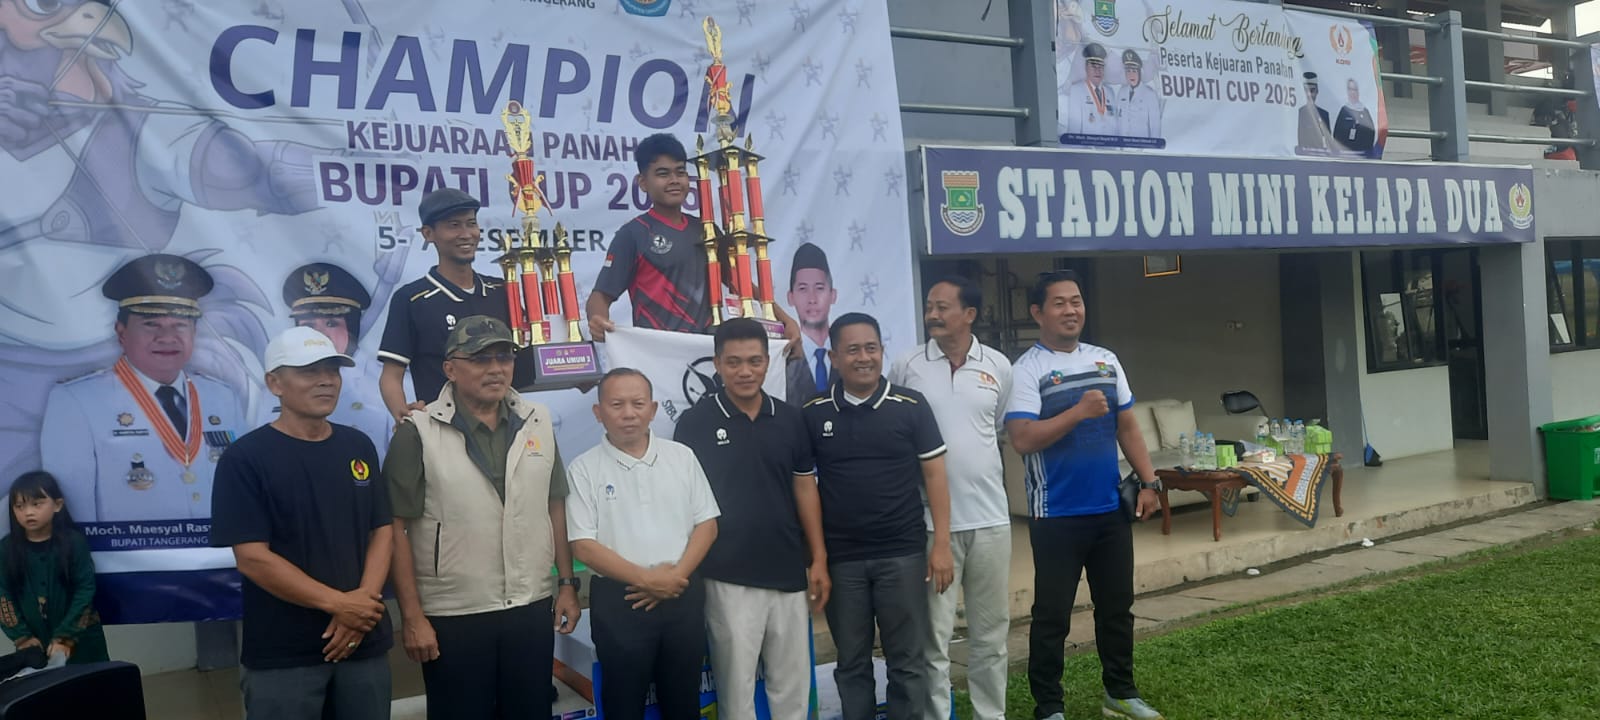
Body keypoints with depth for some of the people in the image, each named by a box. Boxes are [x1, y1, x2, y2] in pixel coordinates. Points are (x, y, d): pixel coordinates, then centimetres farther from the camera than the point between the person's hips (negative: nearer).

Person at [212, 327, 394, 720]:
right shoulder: (246, 458, -7)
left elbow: (382, 530, 5)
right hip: (282, 656, -4)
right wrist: (337, 603, -16)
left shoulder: (359, 446, 7)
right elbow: (252, 557, -13)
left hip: (364, 644, 4)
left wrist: (364, 600, -11)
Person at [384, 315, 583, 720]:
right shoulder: (419, 433, -9)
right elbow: (397, 528, -9)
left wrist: (567, 584, 8)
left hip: (532, 608, 4)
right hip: (453, 617, -4)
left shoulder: (538, 422, 4)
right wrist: (412, 616, -10)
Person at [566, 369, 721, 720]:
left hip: (683, 595, 3)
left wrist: (676, 575, -10)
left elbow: (707, 523, 4)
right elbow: (584, 546, -9)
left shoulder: (682, 457, 4)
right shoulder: (584, 469, -4)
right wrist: (646, 579, -15)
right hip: (618, 599, -2)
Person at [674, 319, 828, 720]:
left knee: (793, 683, 12)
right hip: (729, 578, -3)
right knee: (736, 685, 6)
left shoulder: (790, 419, 4)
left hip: (789, 573, 3)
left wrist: (818, 559, 6)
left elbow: (805, 489, 9)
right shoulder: (695, 423, -6)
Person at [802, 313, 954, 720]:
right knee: (852, 663, 12)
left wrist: (941, 544, -5)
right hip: (840, 558, 1)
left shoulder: (911, 406, -3)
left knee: (907, 660, 8)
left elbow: (934, 475, 0)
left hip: (903, 553, -1)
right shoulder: (813, 414, 1)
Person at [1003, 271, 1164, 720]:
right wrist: (1078, 411, -24)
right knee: (1052, 615, 3)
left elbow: (1127, 427, 14)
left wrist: (1149, 481, 7)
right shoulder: (1027, 370, -10)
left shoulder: (1106, 361, 9)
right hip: (1057, 516, -6)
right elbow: (1022, 439, -20)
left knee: (1117, 606, 16)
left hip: (1111, 510, 6)